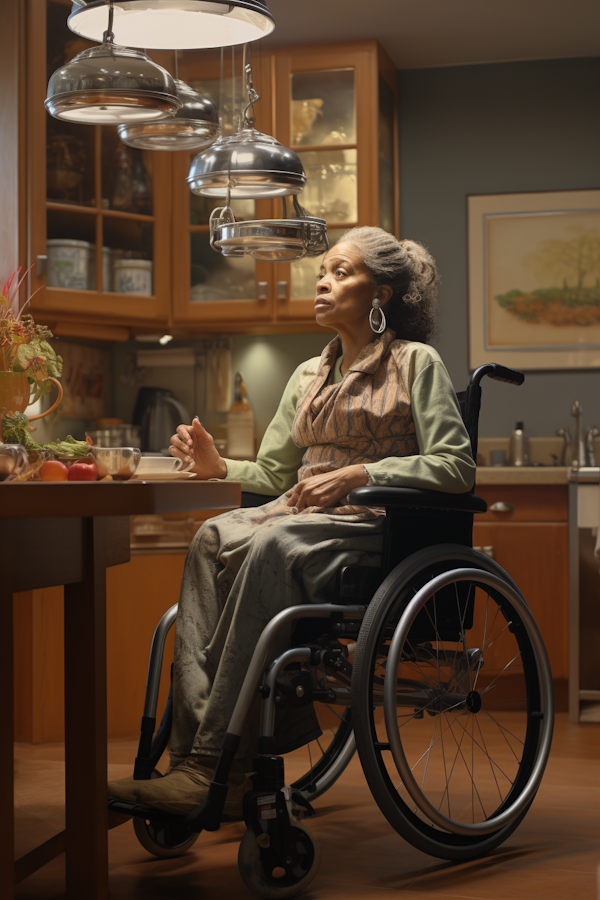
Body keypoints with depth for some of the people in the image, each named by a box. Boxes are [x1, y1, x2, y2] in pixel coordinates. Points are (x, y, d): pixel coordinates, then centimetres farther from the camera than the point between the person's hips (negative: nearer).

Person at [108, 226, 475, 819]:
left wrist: (357, 474, -16)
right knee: (213, 537, -27)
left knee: (273, 545, -36)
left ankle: (214, 766, -37)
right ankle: (192, 749, -36)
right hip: (302, 517, 6)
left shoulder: (416, 363, 4)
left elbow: (456, 466, -6)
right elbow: (273, 473, 21)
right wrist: (219, 466, 0)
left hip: (374, 525, -6)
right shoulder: (308, 376, 23)